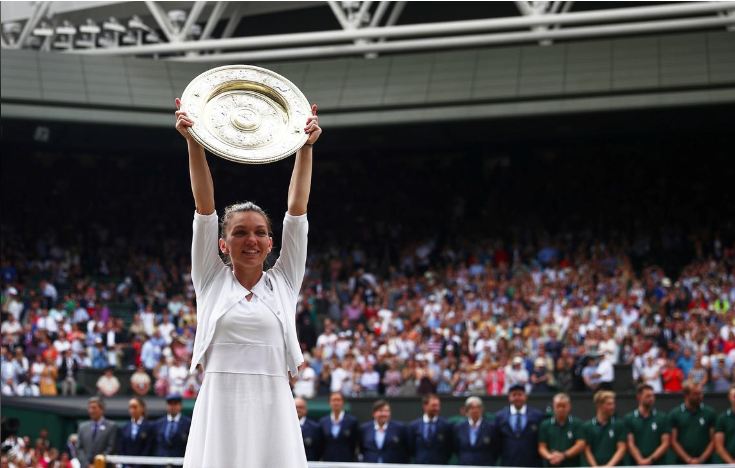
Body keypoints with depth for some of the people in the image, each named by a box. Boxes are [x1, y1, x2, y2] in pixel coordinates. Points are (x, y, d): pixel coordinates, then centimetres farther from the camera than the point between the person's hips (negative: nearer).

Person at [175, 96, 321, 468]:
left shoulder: (284, 281, 13)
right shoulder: (211, 280, 11)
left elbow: (296, 209, 7)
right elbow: (205, 207, 3)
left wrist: (306, 147, 1)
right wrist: (194, 143, -5)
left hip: (273, 411, 1)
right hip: (219, 410, -1)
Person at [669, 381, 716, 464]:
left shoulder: (710, 413, 5)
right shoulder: (674, 414, 4)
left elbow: (713, 441, 3)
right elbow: (674, 442, 1)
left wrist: (701, 459, -9)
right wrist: (689, 460, -9)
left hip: (705, 463, 0)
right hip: (682, 464, 0)